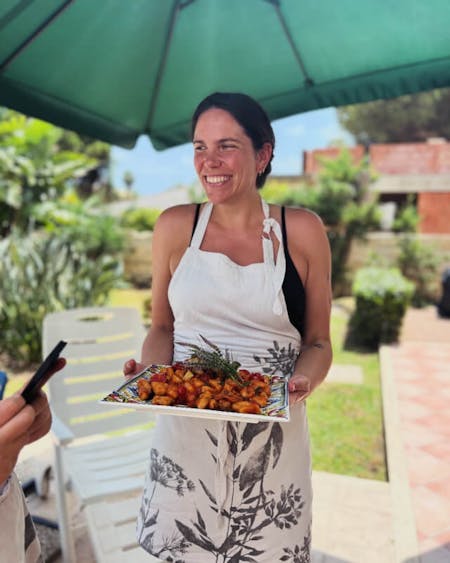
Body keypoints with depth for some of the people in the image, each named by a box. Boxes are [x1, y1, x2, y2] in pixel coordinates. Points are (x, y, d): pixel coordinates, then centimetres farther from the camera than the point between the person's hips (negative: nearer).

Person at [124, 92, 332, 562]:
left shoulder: (302, 231, -3)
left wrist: (303, 380, -16)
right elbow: (162, 326, 9)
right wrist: (149, 371, -10)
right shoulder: (175, 226, 0)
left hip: (272, 435, 0)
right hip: (184, 430, 1)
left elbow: (318, 342, 3)